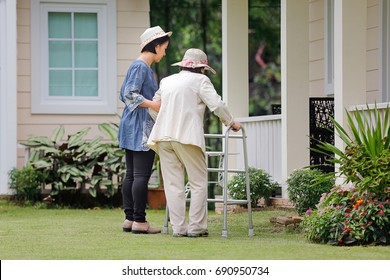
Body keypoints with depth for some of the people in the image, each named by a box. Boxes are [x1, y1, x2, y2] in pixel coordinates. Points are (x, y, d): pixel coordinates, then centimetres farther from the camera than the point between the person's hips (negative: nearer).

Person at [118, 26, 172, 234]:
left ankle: (129, 219, 10)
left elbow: (124, 94, 22)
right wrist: (153, 104, -22)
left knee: (131, 175, 9)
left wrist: (153, 102, 24)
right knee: (141, 175, -9)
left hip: (131, 127, 10)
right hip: (141, 126, -10)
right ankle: (139, 221, -8)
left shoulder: (140, 66, 18)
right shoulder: (141, 66, -12)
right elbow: (129, 94, -20)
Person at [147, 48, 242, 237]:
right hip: (187, 136, -5)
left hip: (163, 136, 5)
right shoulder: (200, 80, 3)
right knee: (198, 182, 3)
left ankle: (178, 227, 3)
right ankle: (196, 227, 0)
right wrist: (231, 123, 8)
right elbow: (217, 105, -6)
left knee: (173, 184, 6)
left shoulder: (167, 81, 19)